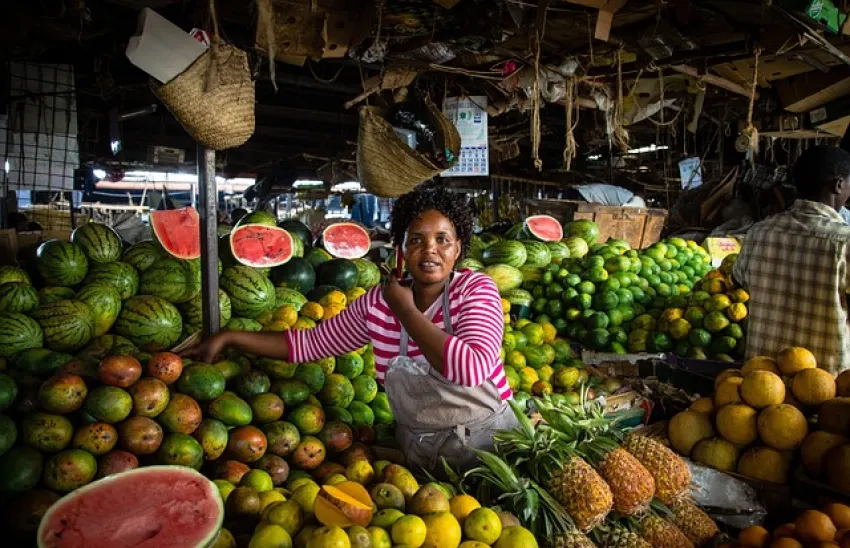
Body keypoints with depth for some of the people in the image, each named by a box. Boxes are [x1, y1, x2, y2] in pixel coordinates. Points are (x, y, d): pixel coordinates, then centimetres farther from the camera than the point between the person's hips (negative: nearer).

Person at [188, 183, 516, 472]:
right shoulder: (377, 304, -3)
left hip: (486, 444, -3)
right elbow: (308, 345, 5)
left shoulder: (476, 290, -13)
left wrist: (406, 311, -20)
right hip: (417, 451, 3)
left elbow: (472, 369, -30)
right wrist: (229, 337, 1)